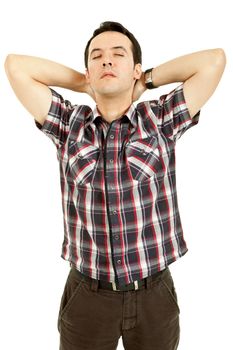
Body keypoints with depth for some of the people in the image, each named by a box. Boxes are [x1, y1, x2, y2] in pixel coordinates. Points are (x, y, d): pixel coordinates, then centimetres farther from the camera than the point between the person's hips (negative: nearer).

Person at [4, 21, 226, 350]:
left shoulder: (161, 119, -3)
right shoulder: (68, 123, 0)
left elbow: (215, 60, -6)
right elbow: (15, 66, -1)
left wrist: (150, 78, 2)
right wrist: (84, 82, 3)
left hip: (154, 294, 0)